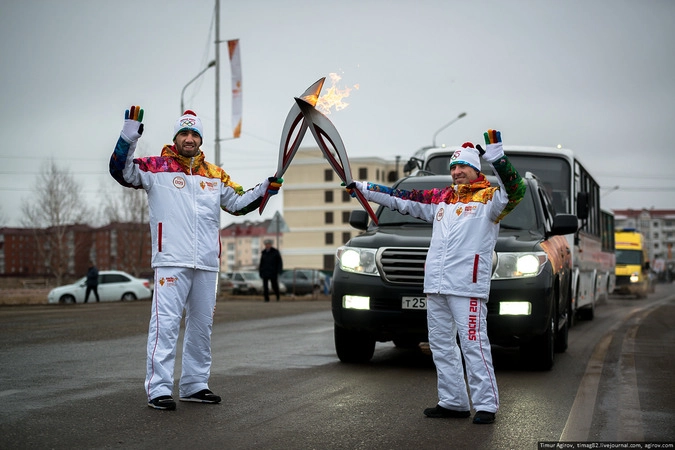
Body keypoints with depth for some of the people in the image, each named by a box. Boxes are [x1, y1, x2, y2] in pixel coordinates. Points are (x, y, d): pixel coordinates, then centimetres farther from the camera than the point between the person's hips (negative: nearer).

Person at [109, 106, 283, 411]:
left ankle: (195, 385, 23)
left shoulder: (215, 175, 16)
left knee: (202, 325, 12)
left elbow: (238, 203, 24)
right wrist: (130, 135, -20)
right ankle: (158, 389, -9)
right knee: (166, 323, -12)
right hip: (171, 262, -6)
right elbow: (122, 171, -9)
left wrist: (264, 189, 11)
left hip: (206, 263, 6)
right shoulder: (157, 167, 2)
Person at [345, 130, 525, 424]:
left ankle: (486, 405, -3)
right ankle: (453, 402, 20)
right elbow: (401, 199, 22)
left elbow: (514, 192, -20)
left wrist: (497, 158, -32)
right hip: (436, 286, 7)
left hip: (468, 286, -7)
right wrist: (362, 188, 22)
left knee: (473, 345, -9)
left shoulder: (489, 198, 0)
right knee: (441, 345, 12)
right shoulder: (441, 198, 17)